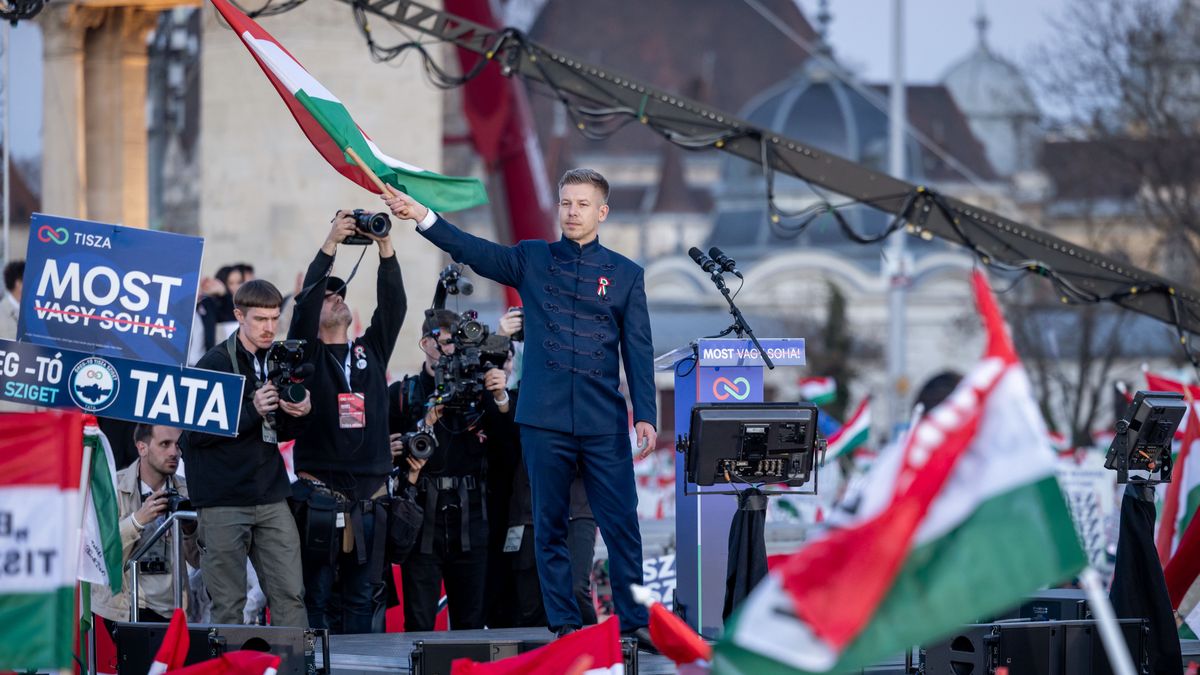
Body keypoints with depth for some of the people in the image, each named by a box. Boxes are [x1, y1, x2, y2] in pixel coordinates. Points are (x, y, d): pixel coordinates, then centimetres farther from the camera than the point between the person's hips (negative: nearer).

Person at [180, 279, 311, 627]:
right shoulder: (214, 364, -6)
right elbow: (195, 433, -13)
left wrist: (299, 414, -4)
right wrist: (251, 410, -20)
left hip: (271, 499, 5)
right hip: (224, 501, -5)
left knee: (290, 594, 0)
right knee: (228, 603, -2)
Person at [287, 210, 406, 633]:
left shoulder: (371, 350, 16)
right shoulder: (307, 353, 5)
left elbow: (393, 305, 5)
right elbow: (306, 300, -9)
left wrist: (384, 246, -6)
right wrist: (331, 243, -14)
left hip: (369, 496, 4)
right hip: (318, 491, -4)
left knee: (361, 595, 6)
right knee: (316, 594, -5)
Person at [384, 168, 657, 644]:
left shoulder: (625, 274, 7)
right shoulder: (532, 260, 8)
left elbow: (638, 350, 5)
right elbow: (472, 250, -5)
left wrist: (645, 415, -3)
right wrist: (422, 216, -19)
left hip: (605, 423, -1)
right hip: (544, 419, 1)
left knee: (622, 524, -3)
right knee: (550, 525, 4)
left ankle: (633, 621, 5)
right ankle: (564, 626, 11)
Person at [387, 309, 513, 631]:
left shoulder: (476, 392, 11)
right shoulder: (403, 394, 7)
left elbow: (506, 432, -2)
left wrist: (501, 397, -19)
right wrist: (428, 420, -12)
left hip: (469, 518, 2)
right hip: (422, 518, -2)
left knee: (471, 622, 3)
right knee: (419, 623, -5)